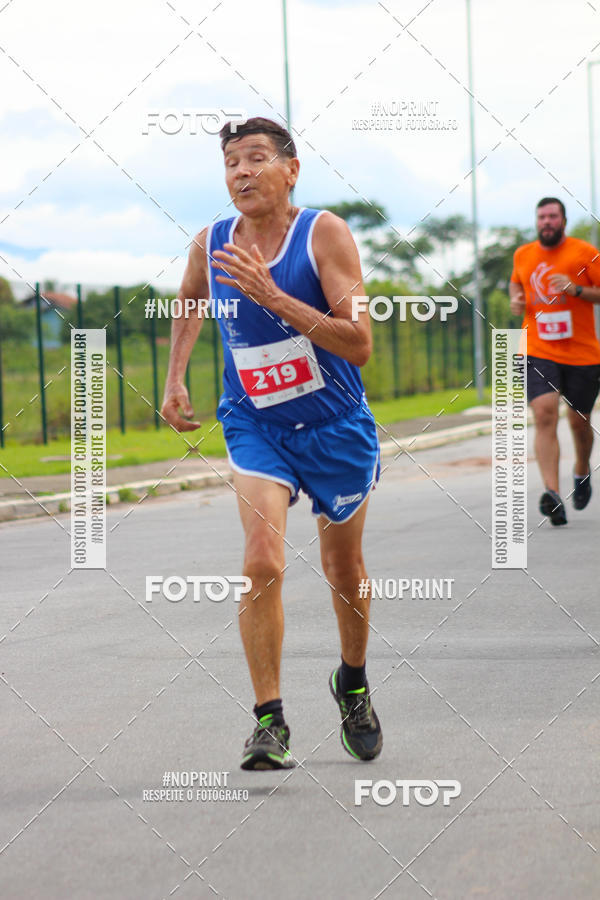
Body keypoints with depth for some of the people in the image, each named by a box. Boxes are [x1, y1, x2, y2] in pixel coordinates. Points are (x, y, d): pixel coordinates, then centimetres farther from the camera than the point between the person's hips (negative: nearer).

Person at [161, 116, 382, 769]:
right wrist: (175, 379, 10)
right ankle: (269, 723, -13)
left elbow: (359, 345, -25)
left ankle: (353, 685, 42)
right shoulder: (210, 245, -5)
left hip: (336, 427, -1)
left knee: (343, 569, 14)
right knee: (261, 562, -20)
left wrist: (273, 297, -32)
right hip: (255, 427, 1)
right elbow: (190, 301, 20)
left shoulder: (325, 234, -16)